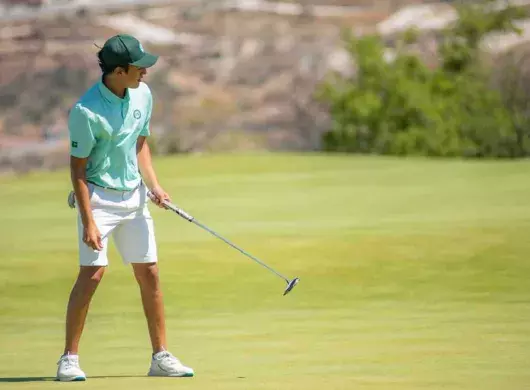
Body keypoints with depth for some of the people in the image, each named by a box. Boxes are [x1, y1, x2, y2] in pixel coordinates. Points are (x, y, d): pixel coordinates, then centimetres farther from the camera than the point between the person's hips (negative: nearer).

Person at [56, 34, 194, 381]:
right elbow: (78, 168, -15)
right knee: (92, 273, -13)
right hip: (99, 196, -6)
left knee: (150, 273, 6)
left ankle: (161, 356, 14)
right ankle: (70, 359, -5)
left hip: (134, 195, 6)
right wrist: (88, 222, -18)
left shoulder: (142, 95, 1)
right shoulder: (87, 111, -19)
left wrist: (153, 184, 1)